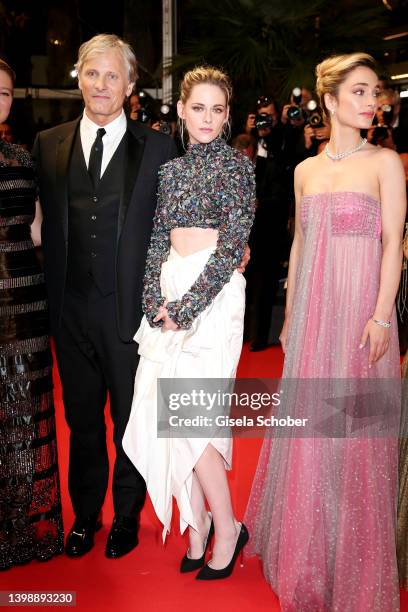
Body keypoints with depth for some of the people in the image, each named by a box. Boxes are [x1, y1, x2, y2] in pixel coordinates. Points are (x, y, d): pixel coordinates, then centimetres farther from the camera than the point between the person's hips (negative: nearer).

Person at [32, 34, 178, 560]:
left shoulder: (157, 147, -2)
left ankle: (127, 515, 35)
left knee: (132, 421, 13)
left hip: (132, 308, -2)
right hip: (71, 309, 3)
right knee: (82, 420, 17)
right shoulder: (48, 145, 5)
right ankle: (85, 514, 38)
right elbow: (45, 226, 6)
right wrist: (47, 299, 1)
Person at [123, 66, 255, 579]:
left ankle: (226, 527, 11)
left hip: (213, 294, -6)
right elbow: (158, 240, 12)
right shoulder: (171, 168, 15)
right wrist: (155, 301, -4)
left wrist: (184, 307, -14)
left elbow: (231, 247, -10)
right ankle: (197, 523, 21)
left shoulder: (236, 165, -3)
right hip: (170, 292, 6)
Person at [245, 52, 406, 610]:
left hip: (360, 310, -4)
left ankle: (354, 562, 23)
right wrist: (290, 316, 12)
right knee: (306, 424, 11)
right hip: (312, 309, 4)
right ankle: (305, 549, 32)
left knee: (354, 430, 2)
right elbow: (300, 244, 13)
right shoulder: (306, 170, 11)